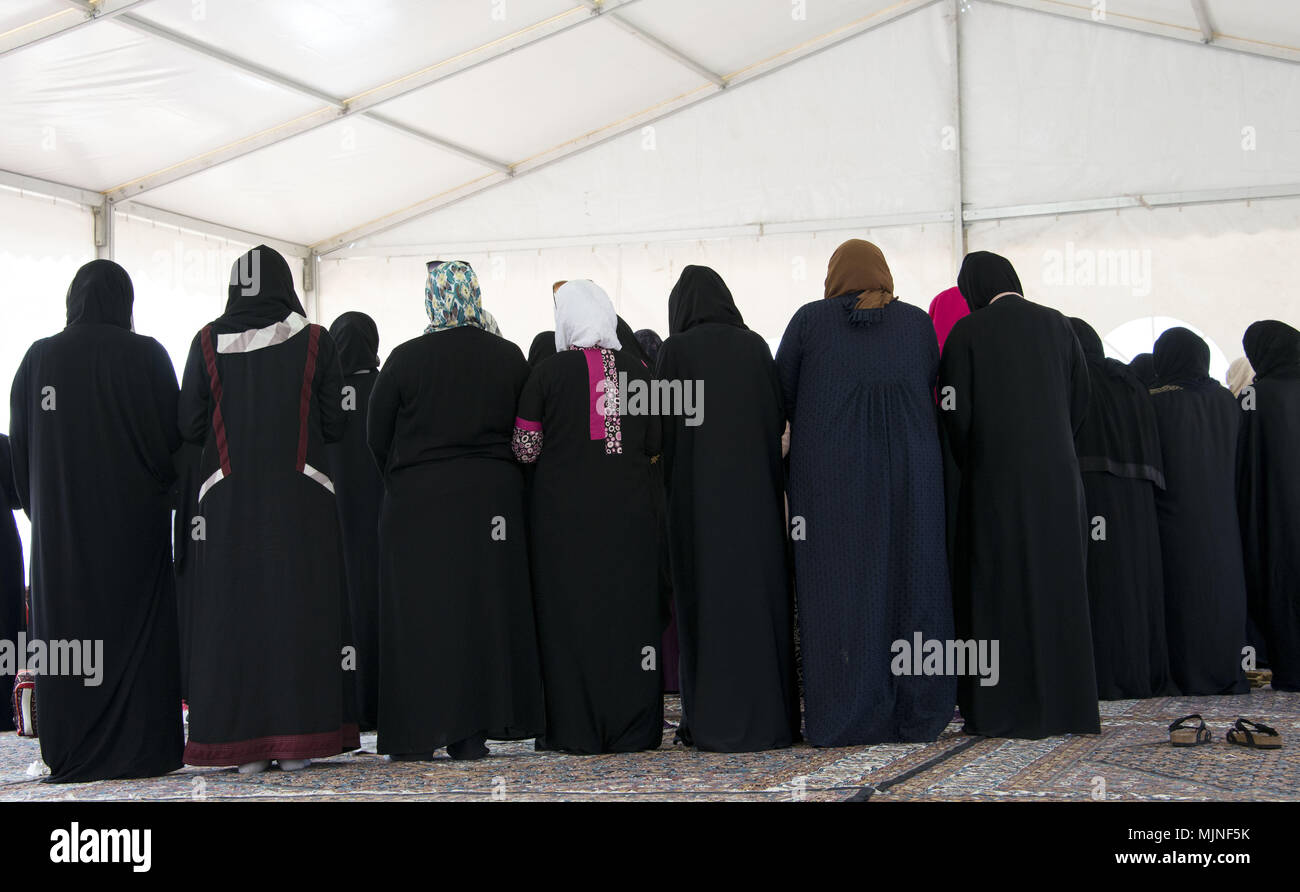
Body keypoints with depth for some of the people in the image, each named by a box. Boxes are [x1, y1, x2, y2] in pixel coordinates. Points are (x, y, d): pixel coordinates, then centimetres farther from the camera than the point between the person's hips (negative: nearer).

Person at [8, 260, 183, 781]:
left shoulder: (38, 358, 2)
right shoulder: (146, 356, -5)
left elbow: (20, 445, 5)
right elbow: (172, 435, -5)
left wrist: (40, 509, 14)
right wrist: (167, 493, 8)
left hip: (60, 522, 2)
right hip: (135, 518, -2)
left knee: (67, 625, 6)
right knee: (136, 627, 2)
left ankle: (71, 753, 7)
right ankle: (141, 748, 0)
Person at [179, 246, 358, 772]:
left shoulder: (208, 343, 1)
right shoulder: (314, 342, -1)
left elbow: (189, 426, 1)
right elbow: (335, 424, 0)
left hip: (228, 496, 1)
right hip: (300, 495, -1)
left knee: (233, 610, 4)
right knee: (299, 608, 4)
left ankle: (243, 745, 4)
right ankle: (296, 739, 3)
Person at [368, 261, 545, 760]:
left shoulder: (407, 358, -8)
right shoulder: (510, 358, 0)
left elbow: (376, 435, -2)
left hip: (418, 499, -2)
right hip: (493, 499, 3)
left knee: (420, 611, 2)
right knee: (485, 605, 7)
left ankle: (418, 734, 3)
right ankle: (473, 733, 8)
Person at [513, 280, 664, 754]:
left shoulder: (548, 372, -6)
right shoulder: (638, 370, 2)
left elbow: (524, 448, -5)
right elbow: (656, 445, 6)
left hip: (563, 510, -2)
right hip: (629, 510, 2)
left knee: (569, 611, 3)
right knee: (629, 609, 6)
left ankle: (574, 728, 3)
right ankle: (632, 727, 9)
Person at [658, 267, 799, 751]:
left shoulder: (676, 350, -4)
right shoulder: (755, 346, 6)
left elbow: (665, 424, -6)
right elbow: (779, 417, 8)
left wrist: (671, 485, 6)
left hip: (699, 493, -3)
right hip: (756, 490, 3)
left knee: (709, 598, 0)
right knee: (760, 591, 7)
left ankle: (715, 723, 0)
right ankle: (770, 716, 9)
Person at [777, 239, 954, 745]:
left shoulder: (810, 320, 2)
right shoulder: (917, 322, 7)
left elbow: (781, 397, 3)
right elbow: (930, 396, 10)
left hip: (828, 477, -2)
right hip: (909, 474, 2)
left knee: (839, 593, 1)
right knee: (908, 586, 7)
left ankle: (844, 719, 0)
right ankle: (915, 716, 9)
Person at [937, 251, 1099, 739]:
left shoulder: (967, 332, -5)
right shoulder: (1057, 325, 6)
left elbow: (956, 411, -7)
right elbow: (1080, 401, 8)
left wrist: (968, 463, 8)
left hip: (996, 477, -3)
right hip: (1057, 475, 3)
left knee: (999, 585, 1)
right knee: (1056, 582, 8)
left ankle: (1001, 708, 0)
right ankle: (1063, 703, 10)